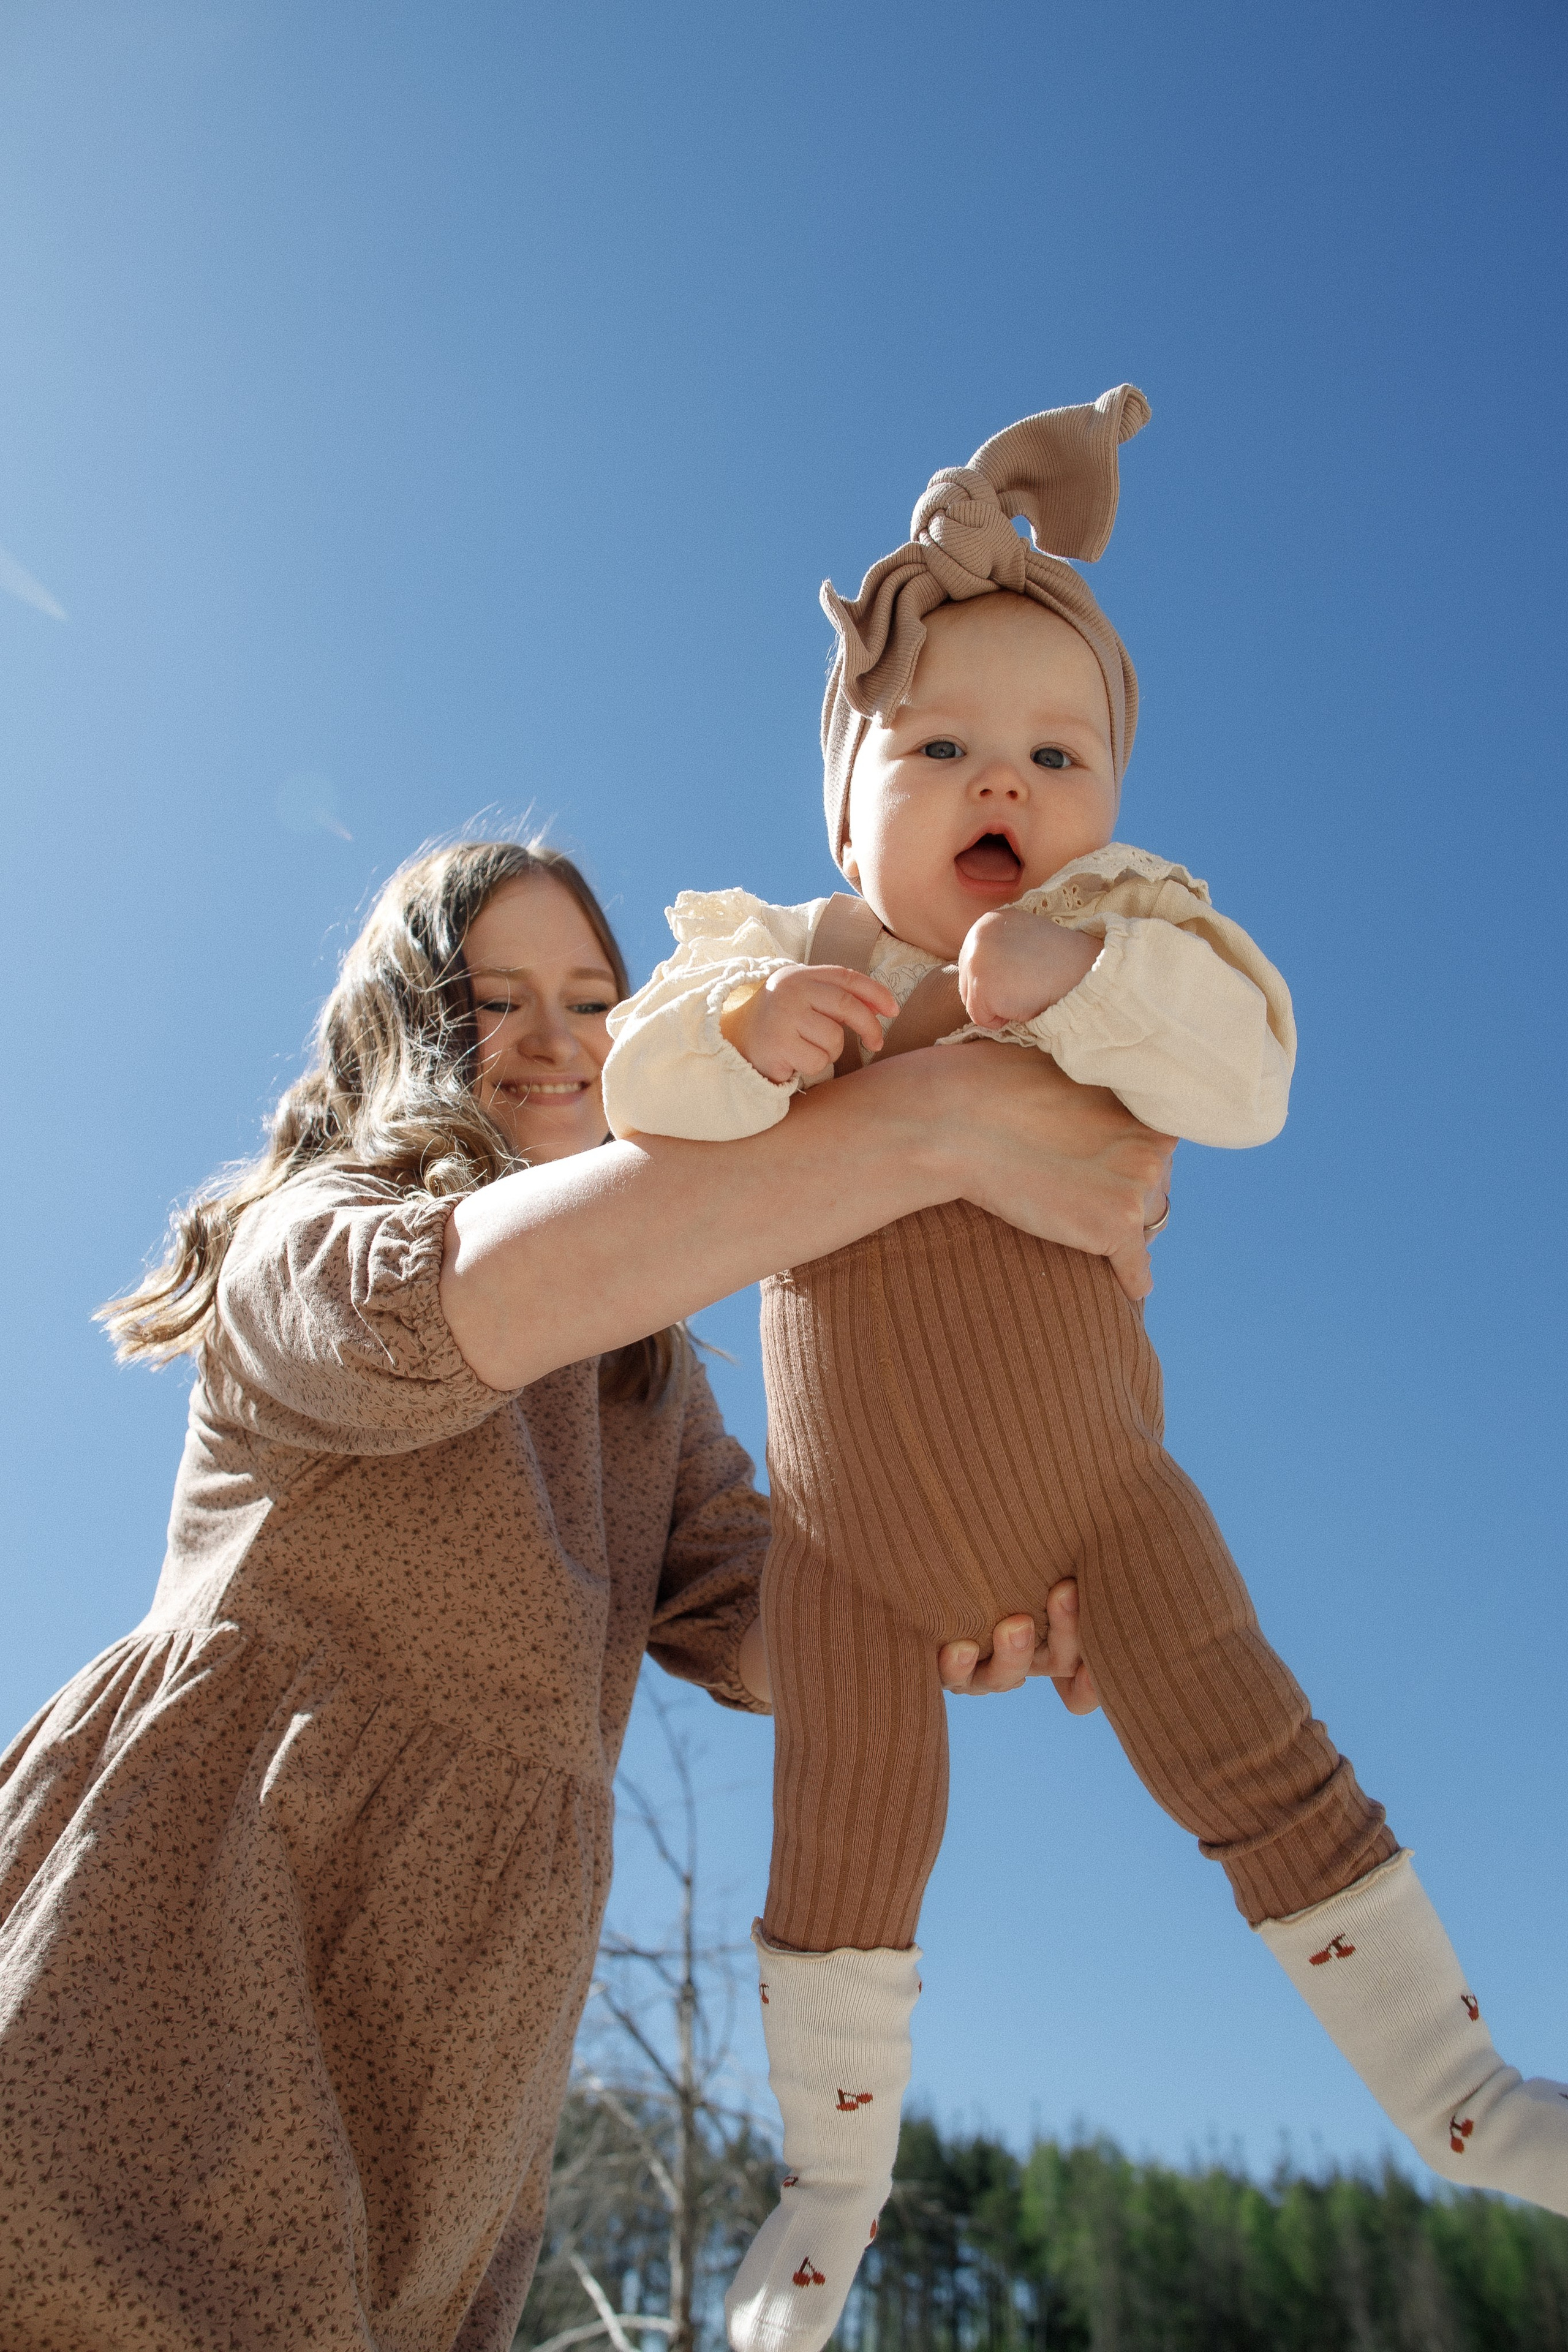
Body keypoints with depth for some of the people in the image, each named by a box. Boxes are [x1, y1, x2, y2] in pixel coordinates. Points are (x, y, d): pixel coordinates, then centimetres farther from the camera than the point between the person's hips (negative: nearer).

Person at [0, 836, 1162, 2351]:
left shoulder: (645, 1369, 17)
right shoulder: (305, 1236, -5)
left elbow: (742, 1626, 7)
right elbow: (441, 1297, -31)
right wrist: (933, 1125, -35)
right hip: (191, 1919, -6)